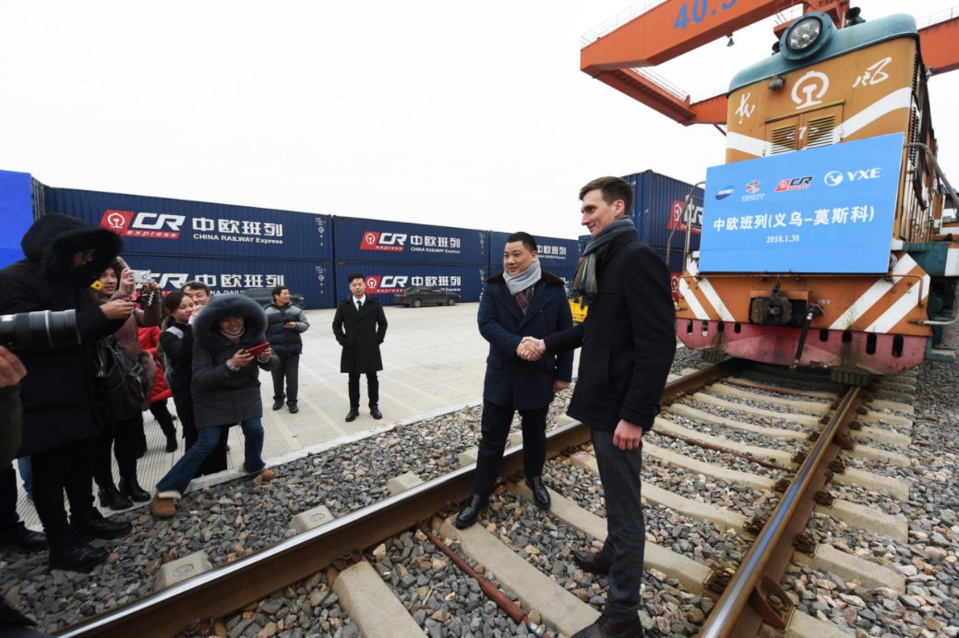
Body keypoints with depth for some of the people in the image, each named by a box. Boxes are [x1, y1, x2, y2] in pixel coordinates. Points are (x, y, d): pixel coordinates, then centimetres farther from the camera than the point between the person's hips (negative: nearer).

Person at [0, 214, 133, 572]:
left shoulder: (71, 281, 11)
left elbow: (89, 332, 16)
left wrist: (116, 315, -3)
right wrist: (100, 313, -24)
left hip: (80, 393, 7)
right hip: (44, 400, -7)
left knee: (83, 459, 16)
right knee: (51, 470, 3)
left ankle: (84, 519, 33)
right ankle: (61, 546, 16)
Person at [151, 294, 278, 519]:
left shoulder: (253, 333, -14)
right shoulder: (205, 340, -23)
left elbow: (271, 364, -8)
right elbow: (200, 379, -28)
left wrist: (267, 358, -33)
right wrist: (230, 365, -43)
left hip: (246, 391, 3)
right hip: (212, 397, -3)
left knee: (255, 430, -3)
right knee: (207, 442, -7)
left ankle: (254, 466, 28)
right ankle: (166, 491, 10)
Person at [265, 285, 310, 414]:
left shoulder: (296, 310, 6)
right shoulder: (268, 312, 2)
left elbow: (306, 325, 8)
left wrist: (296, 325, -13)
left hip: (293, 349, 1)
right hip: (275, 350, 0)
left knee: (292, 377, 1)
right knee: (277, 377, 11)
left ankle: (292, 402, 12)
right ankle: (278, 399, 31)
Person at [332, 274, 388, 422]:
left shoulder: (374, 304, 0)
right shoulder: (343, 304, 2)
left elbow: (383, 323, 6)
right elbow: (336, 325, 7)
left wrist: (378, 340, -2)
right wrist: (343, 341, -2)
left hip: (370, 348, 0)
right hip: (351, 349, 1)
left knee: (372, 379, 8)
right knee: (353, 380, 9)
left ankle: (374, 407, 21)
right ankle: (354, 409, 20)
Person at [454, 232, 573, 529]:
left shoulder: (553, 289, -4)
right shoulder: (494, 288, -3)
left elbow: (566, 333, -1)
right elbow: (486, 324, -16)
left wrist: (563, 373, -1)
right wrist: (516, 345, -31)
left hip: (539, 377, 0)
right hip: (501, 376, 0)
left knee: (535, 435, 20)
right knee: (491, 438, 9)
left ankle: (535, 478, 46)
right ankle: (479, 496, 25)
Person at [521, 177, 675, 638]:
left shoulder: (638, 258, -18)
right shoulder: (605, 260, 12)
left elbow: (658, 344, -23)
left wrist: (635, 415, -23)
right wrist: (548, 344, 13)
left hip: (620, 407, -9)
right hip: (600, 397, 9)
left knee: (625, 504, 6)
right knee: (614, 492, 25)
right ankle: (612, 555, 48)